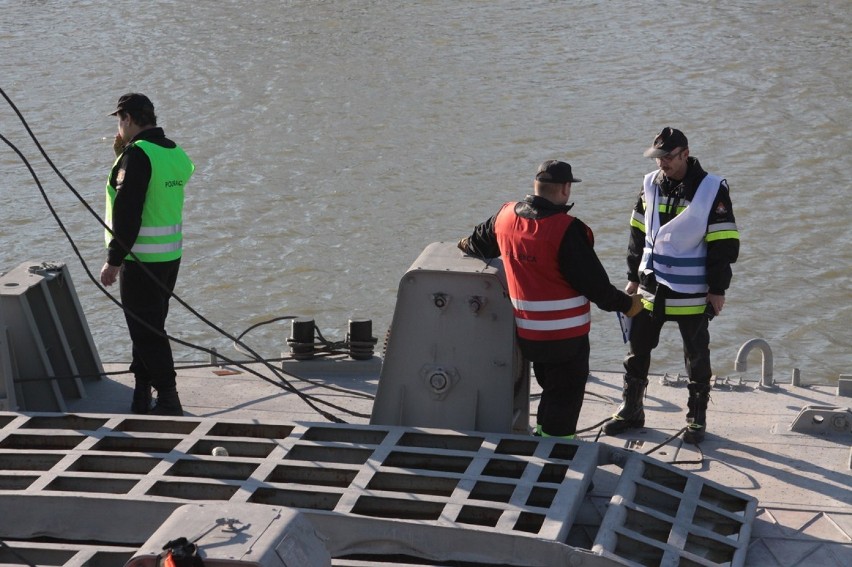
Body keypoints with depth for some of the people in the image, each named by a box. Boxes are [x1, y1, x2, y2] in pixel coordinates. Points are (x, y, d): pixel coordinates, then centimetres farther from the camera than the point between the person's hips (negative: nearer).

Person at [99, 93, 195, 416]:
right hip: (171, 254, 8)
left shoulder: (137, 154, -16)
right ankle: (142, 397, 25)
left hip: (141, 257, -8)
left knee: (146, 331, -2)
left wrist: (113, 261, -17)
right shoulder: (176, 154, 9)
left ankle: (168, 401, -3)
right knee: (149, 327, 17)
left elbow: (127, 212, -20)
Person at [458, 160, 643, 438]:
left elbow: (480, 243, 21)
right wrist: (625, 304, -3)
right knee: (566, 394, 5)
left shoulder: (506, 216, -1)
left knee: (551, 389, 25)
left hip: (526, 330, 7)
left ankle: (542, 435, 36)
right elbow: (593, 282, -18)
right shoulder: (567, 230, -22)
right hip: (565, 333, -7)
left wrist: (467, 245, 45)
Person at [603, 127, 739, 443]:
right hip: (650, 289, 4)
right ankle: (630, 411, 24)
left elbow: (724, 245, -9)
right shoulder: (650, 185, 3)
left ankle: (696, 419, 20)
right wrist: (634, 277, 12)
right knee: (637, 351, 10)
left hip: (692, 295, -4)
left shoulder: (712, 190, -11)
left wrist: (717, 289, -11)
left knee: (697, 358, 7)